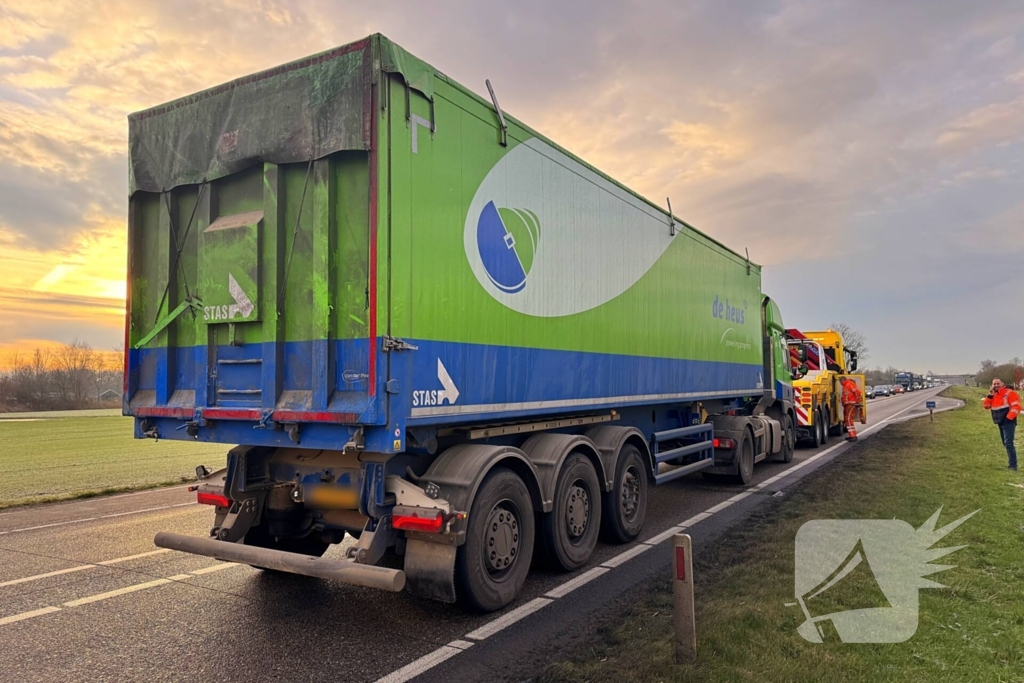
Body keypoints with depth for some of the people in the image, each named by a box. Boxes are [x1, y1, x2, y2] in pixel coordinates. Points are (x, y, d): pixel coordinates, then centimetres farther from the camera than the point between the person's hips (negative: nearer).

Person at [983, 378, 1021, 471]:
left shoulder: (1010, 393, -10)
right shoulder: (993, 395, 15)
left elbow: (1016, 406, -17)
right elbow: (986, 406, 9)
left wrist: (1008, 417, -21)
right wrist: (990, 395, -3)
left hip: (1008, 422, -9)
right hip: (1001, 423, 9)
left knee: (1008, 443, -15)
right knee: (1006, 443, 12)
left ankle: (1013, 465, -16)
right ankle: (1012, 463, 20)